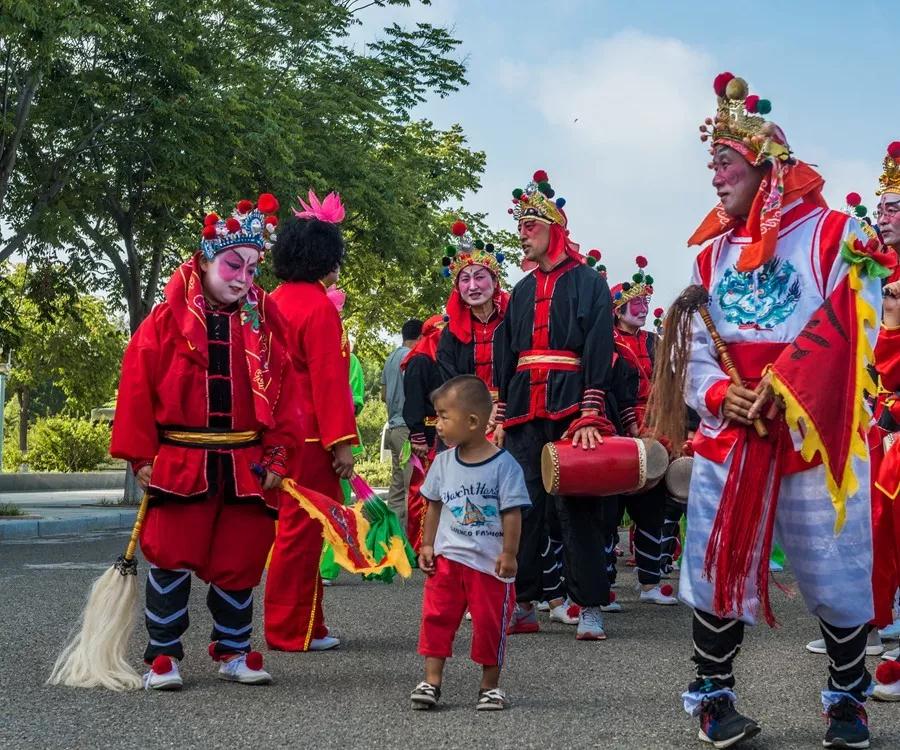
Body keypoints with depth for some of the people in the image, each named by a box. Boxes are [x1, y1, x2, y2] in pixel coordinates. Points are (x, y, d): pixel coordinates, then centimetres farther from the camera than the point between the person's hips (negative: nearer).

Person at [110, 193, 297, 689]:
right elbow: (137, 388, -3)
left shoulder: (265, 322, 5)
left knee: (240, 562, 8)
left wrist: (277, 455, -1)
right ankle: (163, 657, 11)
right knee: (171, 558, 1)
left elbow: (284, 391, 5)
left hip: (246, 464, 2)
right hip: (180, 459, -2)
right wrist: (141, 456, -5)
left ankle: (234, 652, 22)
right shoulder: (167, 320, -3)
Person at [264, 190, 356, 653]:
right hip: (310, 437, -9)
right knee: (302, 531, -2)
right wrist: (342, 441, -16)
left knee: (294, 528, 16)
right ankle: (293, 630, 4)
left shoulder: (274, 302, 12)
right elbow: (329, 379, -18)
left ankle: (298, 625, 25)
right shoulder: (319, 308, -14)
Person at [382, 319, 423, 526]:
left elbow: (384, 395, 24)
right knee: (413, 488, -10)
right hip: (408, 426, -9)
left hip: (394, 427, 9)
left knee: (397, 488, 11)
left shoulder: (391, 359, 17)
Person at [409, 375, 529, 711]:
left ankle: (490, 685, 18)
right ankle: (431, 681, 6)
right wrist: (428, 545, 9)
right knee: (436, 617, -1)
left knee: (490, 623, 4)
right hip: (447, 558, 4)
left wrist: (509, 553, -11)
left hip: (490, 562, -4)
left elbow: (512, 513, -9)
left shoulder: (503, 465, -11)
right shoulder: (443, 462, 4)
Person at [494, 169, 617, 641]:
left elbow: (599, 352, -7)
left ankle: (590, 609, -1)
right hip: (524, 411, 5)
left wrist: (591, 416, -16)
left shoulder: (588, 282, 0)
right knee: (525, 506, 2)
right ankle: (522, 606, 7)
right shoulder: (522, 291, 18)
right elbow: (504, 357, 18)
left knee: (577, 505, -6)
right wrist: (499, 417, 10)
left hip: (571, 408, -5)